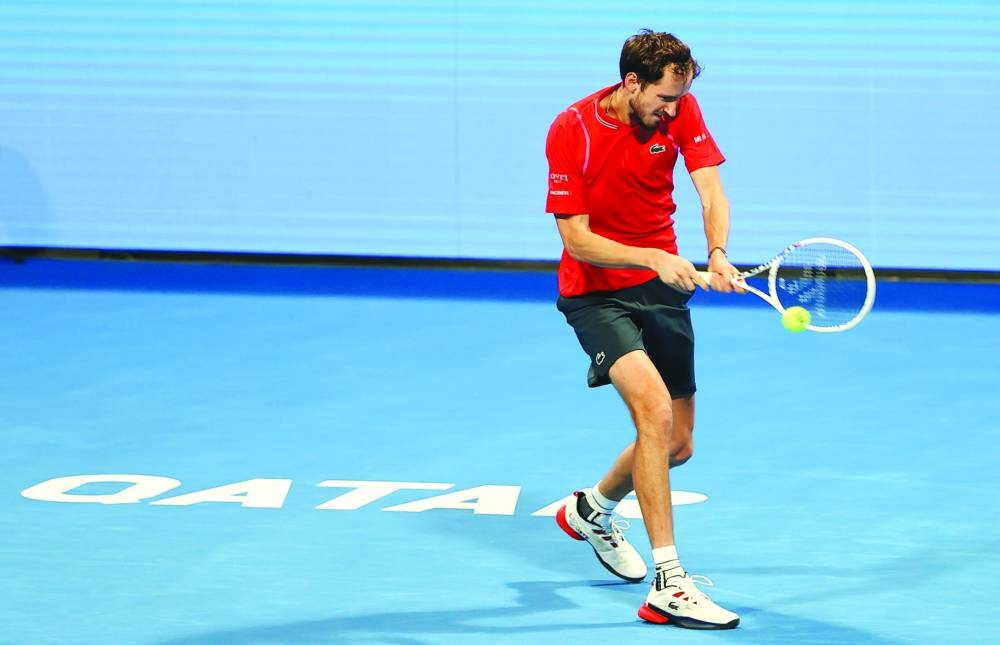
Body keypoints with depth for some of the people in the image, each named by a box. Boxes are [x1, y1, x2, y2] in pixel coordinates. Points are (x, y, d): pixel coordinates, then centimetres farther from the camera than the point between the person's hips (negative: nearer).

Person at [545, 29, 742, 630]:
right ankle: (667, 586, -28)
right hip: (595, 292, -5)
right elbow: (577, 240, -18)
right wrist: (654, 258, -32)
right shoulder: (572, 131, -18)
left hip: (663, 288, 5)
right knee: (654, 405, -28)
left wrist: (718, 253, -34)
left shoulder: (680, 108, -7)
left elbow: (712, 192, -14)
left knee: (676, 445, 11)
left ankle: (593, 509, 45)